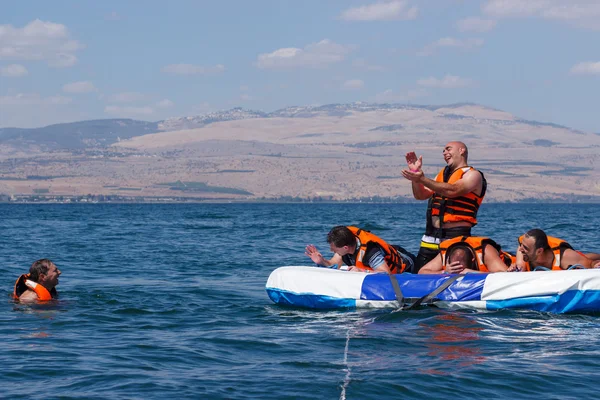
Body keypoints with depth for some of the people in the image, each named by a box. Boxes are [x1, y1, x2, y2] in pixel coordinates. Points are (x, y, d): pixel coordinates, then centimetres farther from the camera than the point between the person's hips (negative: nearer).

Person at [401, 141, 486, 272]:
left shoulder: (473, 175, -2)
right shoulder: (442, 174, 22)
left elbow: (452, 190, -21)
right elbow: (421, 195, 17)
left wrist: (422, 179, -27)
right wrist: (415, 174, 2)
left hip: (456, 237, -7)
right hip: (431, 237, 7)